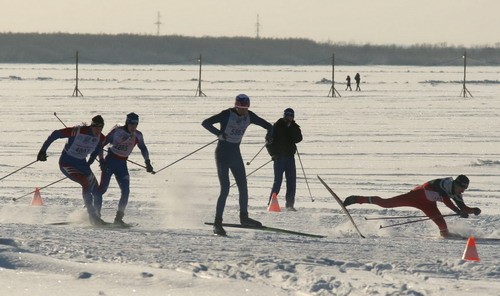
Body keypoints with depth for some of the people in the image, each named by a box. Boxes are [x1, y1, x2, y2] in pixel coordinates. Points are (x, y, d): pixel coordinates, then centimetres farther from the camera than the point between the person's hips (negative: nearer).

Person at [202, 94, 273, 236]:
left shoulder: (249, 116, -1)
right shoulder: (227, 114, -17)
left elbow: (267, 125, 7)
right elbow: (206, 123, -22)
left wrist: (269, 132, -16)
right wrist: (218, 133, -36)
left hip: (235, 154, 6)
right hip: (222, 153, -6)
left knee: (243, 187, 9)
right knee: (225, 189, -13)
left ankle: (244, 217, 26)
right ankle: (217, 222, -10)